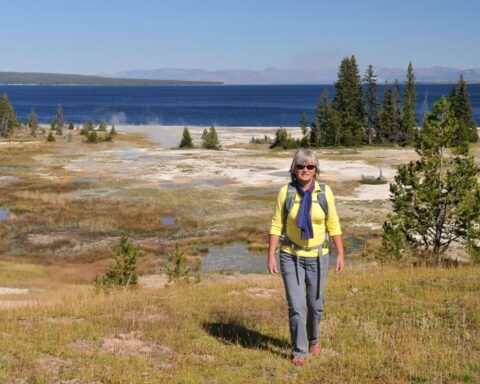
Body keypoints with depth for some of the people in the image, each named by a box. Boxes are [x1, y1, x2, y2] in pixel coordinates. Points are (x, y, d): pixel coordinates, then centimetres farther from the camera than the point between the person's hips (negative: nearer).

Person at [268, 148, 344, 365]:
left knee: (315, 304, 13)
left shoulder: (324, 192, -5)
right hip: (291, 257, -1)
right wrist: (271, 256, -9)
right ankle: (299, 352, 9)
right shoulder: (286, 191, -8)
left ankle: (314, 339, 41)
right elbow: (276, 226, -5)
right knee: (296, 306, -6)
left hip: (317, 256, 1)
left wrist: (340, 254, -2)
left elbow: (333, 225, 0)